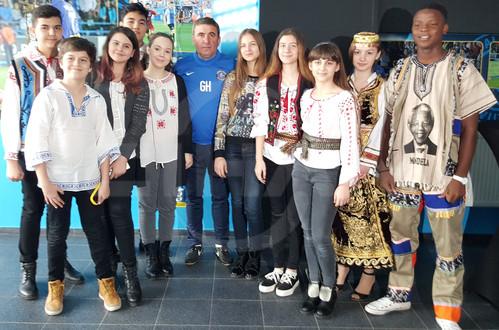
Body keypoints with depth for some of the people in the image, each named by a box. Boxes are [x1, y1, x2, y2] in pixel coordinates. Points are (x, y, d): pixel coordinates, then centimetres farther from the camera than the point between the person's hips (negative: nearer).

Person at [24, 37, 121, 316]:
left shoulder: (97, 99, 3)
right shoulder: (48, 96, -5)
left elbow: (105, 141, 4)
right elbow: (36, 141, -7)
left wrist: (105, 181, 0)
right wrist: (45, 182, -11)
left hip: (90, 178, 2)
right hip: (57, 179, -2)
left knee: (97, 231, 7)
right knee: (57, 234, 8)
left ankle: (106, 283, 21)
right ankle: (56, 286, 26)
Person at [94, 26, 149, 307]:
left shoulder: (139, 84, 6)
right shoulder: (95, 77, 9)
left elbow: (138, 125, -1)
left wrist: (122, 158, -11)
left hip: (124, 156, -2)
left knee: (118, 211, -8)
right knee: (103, 210, 4)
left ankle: (130, 272, 2)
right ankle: (110, 261, 21)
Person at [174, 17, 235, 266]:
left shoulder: (230, 65, 0)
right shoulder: (182, 66, 2)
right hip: (192, 142, 1)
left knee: (220, 196, 9)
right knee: (193, 196, 10)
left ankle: (221, 244, 22)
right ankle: (195, 243, 24)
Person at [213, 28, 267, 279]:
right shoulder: (232, 79, 6)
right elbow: (222, 117, 3)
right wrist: (219, 153, -2)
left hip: (257, 147, -2)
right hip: (233, 146, 2)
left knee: (252, 204, -5)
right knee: (237, 203, 8)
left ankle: (254, 256, 13)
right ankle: (241, 254, 22)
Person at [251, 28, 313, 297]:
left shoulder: (311, 84, 0)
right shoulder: (266, 84, 7)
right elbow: (260, 123, 4)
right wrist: (258, 159, -1)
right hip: (272, 156, 2)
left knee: (294, 214, 4)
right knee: (277, 213, 10)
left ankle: (292, 271, 18)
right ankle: (278, 267, 23)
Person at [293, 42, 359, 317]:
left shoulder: (345, 99, -11)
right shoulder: (306, 96, 7)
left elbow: (350, 143, -14)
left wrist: (345, 182, -17)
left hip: (328, 172, -5)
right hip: (301, 168, 6)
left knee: (320, 236, -2)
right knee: (307, 233, 10)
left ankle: (328, 289, 20)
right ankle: (314, 285, 25)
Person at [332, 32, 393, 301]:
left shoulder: (383, 88, -2)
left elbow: (381, 128, -8)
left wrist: (366, 161, -15)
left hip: (370, 162, -3)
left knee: (370, 214, 0)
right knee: (343, 212, 6)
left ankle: (369, 273, 13)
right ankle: (342, 268, 18)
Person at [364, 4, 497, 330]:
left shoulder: (461, 70, -3)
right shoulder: (401, 69, 7)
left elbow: (470, 129, -4)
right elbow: (389, 121, 8)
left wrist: (460, 177, -10)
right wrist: (383, 166, 2)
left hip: (443, 175, -3)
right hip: (402, 171, 4)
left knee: (448, 246, 5)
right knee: (400, 235, 16)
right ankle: (400, 294, 34)